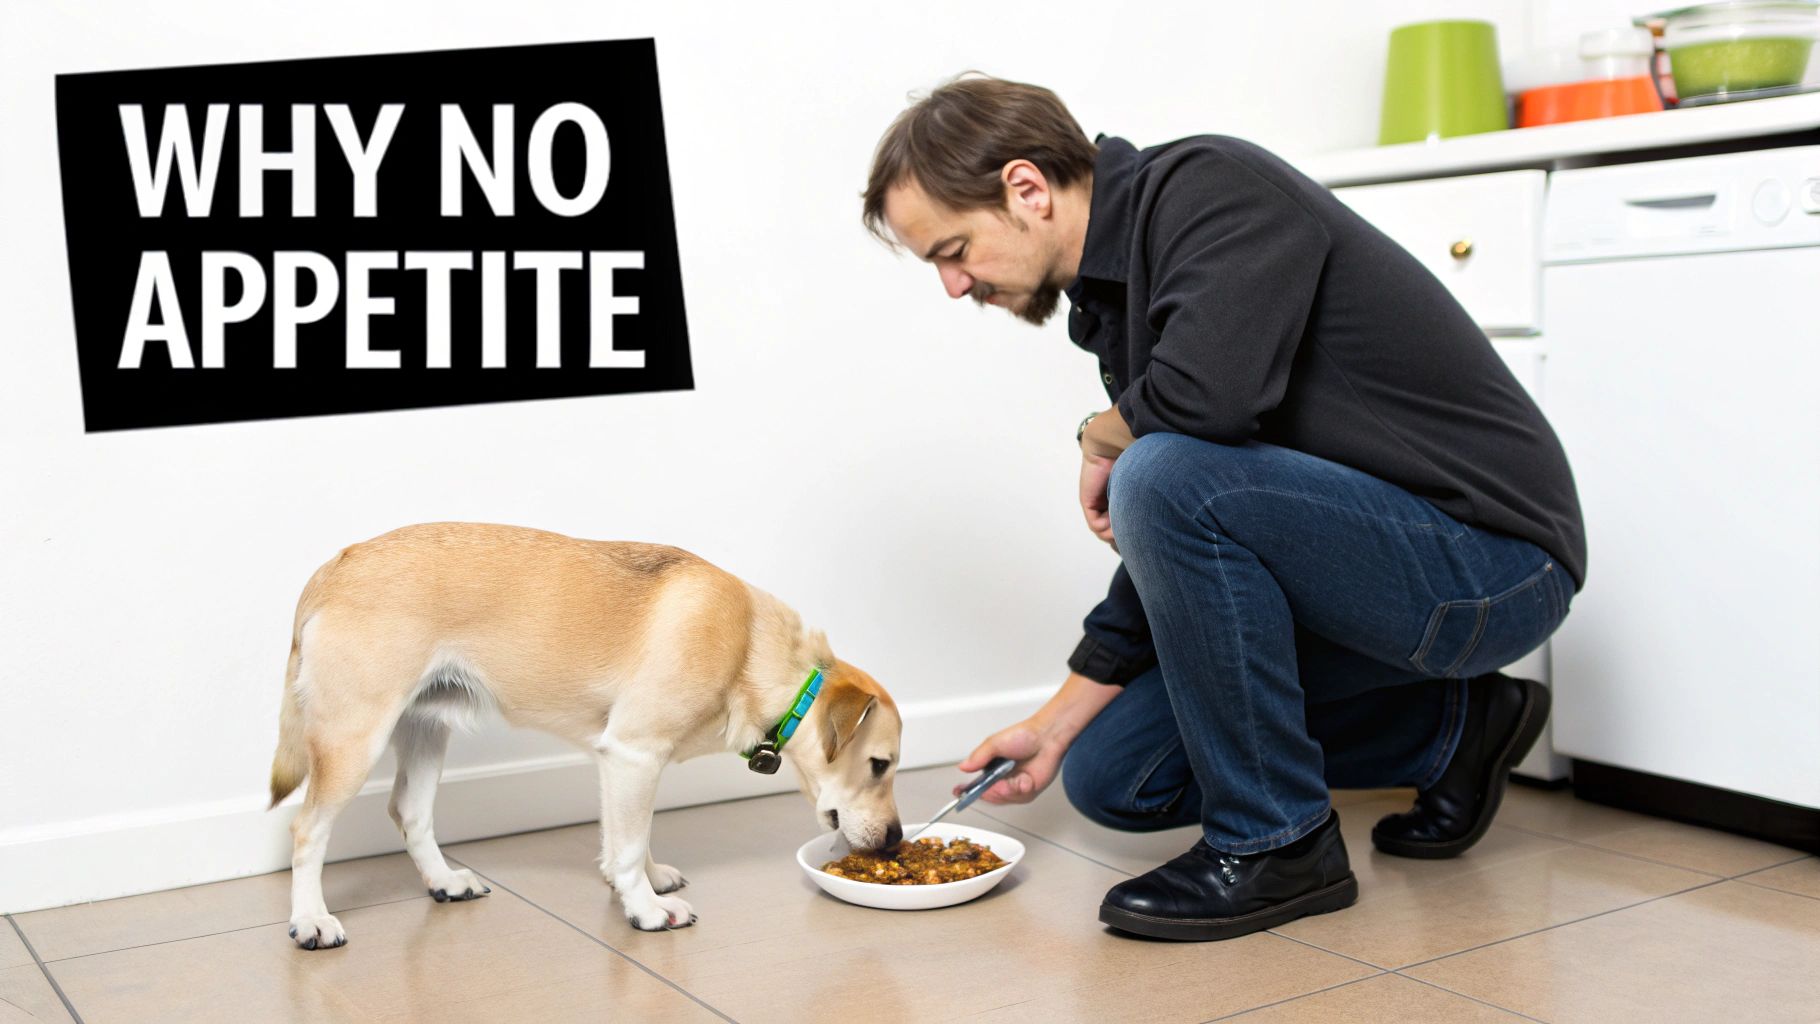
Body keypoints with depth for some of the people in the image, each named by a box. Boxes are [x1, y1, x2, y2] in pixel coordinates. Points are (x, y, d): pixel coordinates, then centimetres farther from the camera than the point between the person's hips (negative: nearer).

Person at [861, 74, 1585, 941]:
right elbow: (1171, 555, 13)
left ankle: (1276, 843, -11)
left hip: (1492, 560, -9)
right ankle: (1452, 731, 17)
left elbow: (1210, 391, -37)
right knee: (1110, 778, 7)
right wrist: (1055, 724, 13)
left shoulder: (1211, 187, -18)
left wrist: (1104, 437, -14)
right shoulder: (1112, 300, 8)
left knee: (1168, 478, -30)